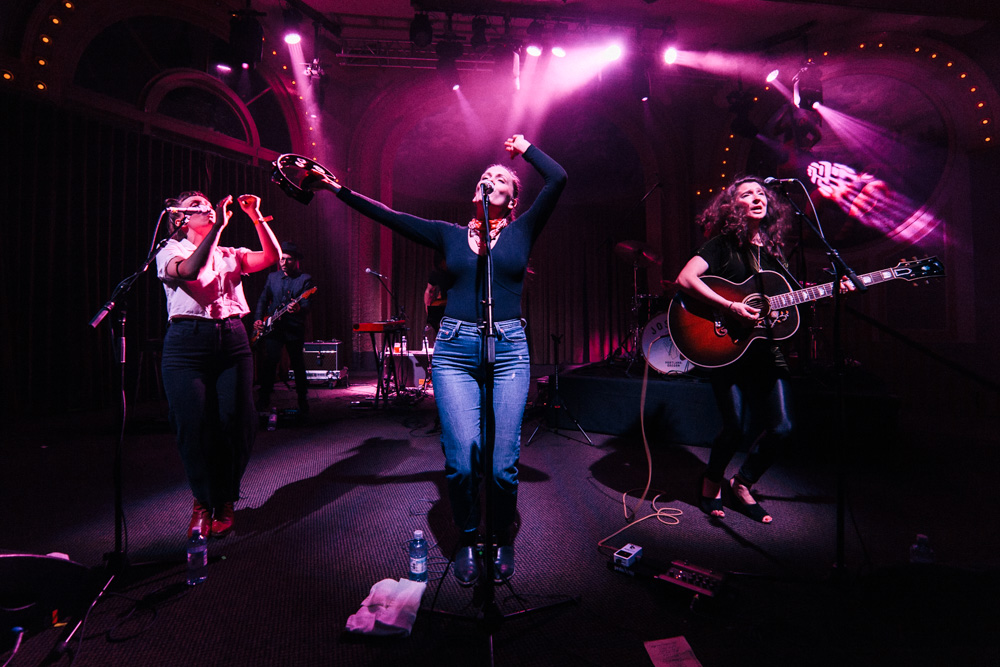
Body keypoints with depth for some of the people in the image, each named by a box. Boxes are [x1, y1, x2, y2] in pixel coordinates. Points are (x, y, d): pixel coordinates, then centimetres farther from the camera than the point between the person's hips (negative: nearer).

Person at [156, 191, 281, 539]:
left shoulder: (229, 255, 19)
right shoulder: (170, 250, 7)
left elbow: (272, 256, 5)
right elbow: (190, 269, -17)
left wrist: (256, 217, -1)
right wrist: (219, 226, -16)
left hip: (233, 341, 3)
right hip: (187, 343, -3)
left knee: (236, 424, -2)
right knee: (194, 427, -3)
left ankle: (224, 501, 19)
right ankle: (203, 502, 22)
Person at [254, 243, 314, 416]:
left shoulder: (305, 279, 1)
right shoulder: (272, 277, 13)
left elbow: (307, 305, -10)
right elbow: (263, 300, 16)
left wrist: (298, 309, -32)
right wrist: (258, 319, 3)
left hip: (294, 328, -2)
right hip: (272, 326, 3)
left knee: (297, 364, 4)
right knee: (270, 360, -9)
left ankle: (303, 399, 20)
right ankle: (264, 399, 4)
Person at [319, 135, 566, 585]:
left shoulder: (521, 231, 11)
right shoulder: (450, 234, 15)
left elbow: (557, 178, 2)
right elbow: (389, 216, 13)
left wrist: (525, 148, 17)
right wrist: (339, 188, 9)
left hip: (508, 350, 0)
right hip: (454, 350, 1)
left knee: (503, 463, -2)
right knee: (462, 459, -5)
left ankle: (502, 540, 25)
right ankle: (467, 540, 22)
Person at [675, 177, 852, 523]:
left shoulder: (772, 249, 15)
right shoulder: (723, 244, -5)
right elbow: (685, 279, -21)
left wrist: (832, 290, 3)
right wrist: (730, 306, -25)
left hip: (765, 349, 6)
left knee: (781, 427, 2)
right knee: (734, 428, -8)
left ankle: (742, 483, 26)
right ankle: (712, 482, 21)